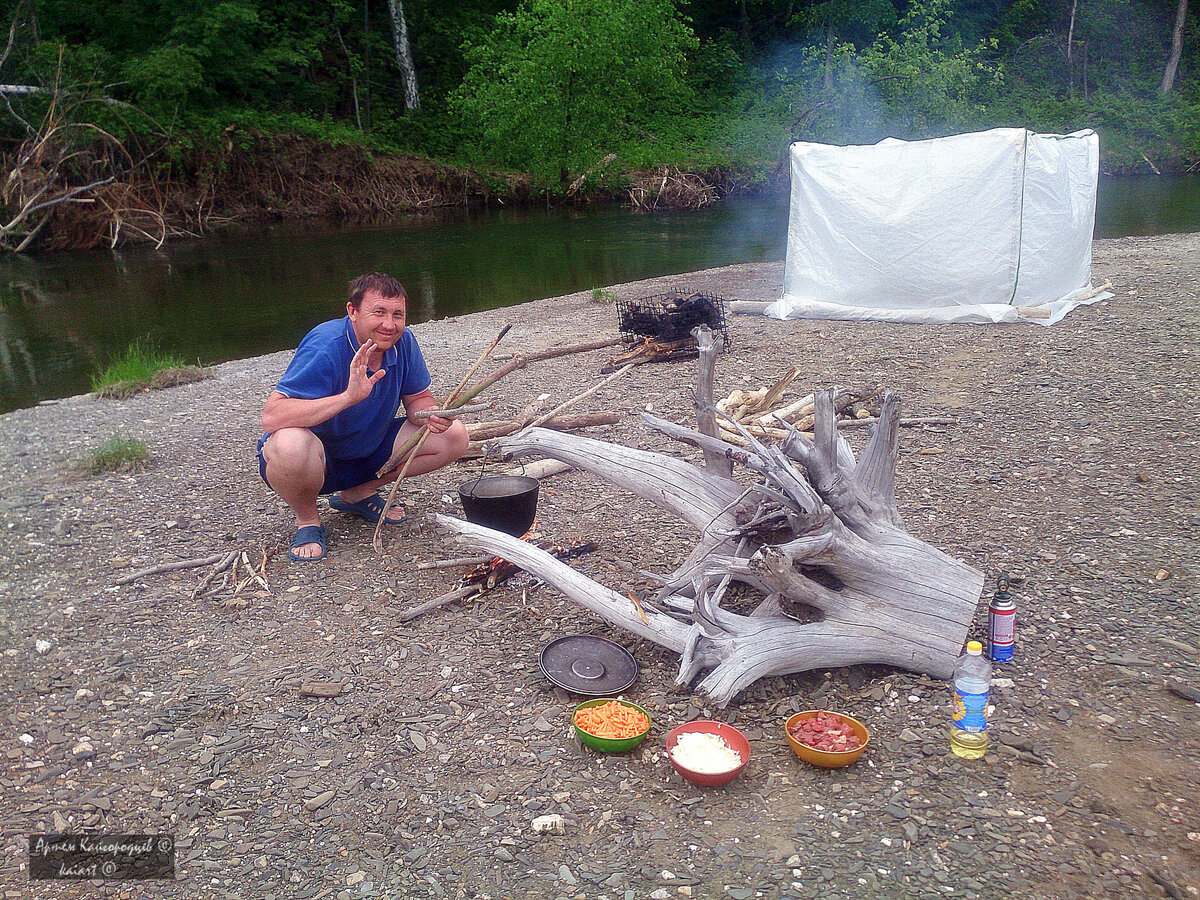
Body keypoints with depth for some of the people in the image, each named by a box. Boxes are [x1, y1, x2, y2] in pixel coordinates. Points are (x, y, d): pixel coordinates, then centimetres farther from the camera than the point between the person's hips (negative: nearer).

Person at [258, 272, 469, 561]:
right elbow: (271, 417, -36)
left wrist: (432, 414, -22)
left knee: (453, 436, -5)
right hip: (316, 459, -6)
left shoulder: (403, 342, -11)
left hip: (368, 449, 6)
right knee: (291, 446, -41)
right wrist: (348, 396, -46)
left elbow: (418, 399, 3)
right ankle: (307, 520, -5)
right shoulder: (324, 347, -29)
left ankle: (358, 493, 11)